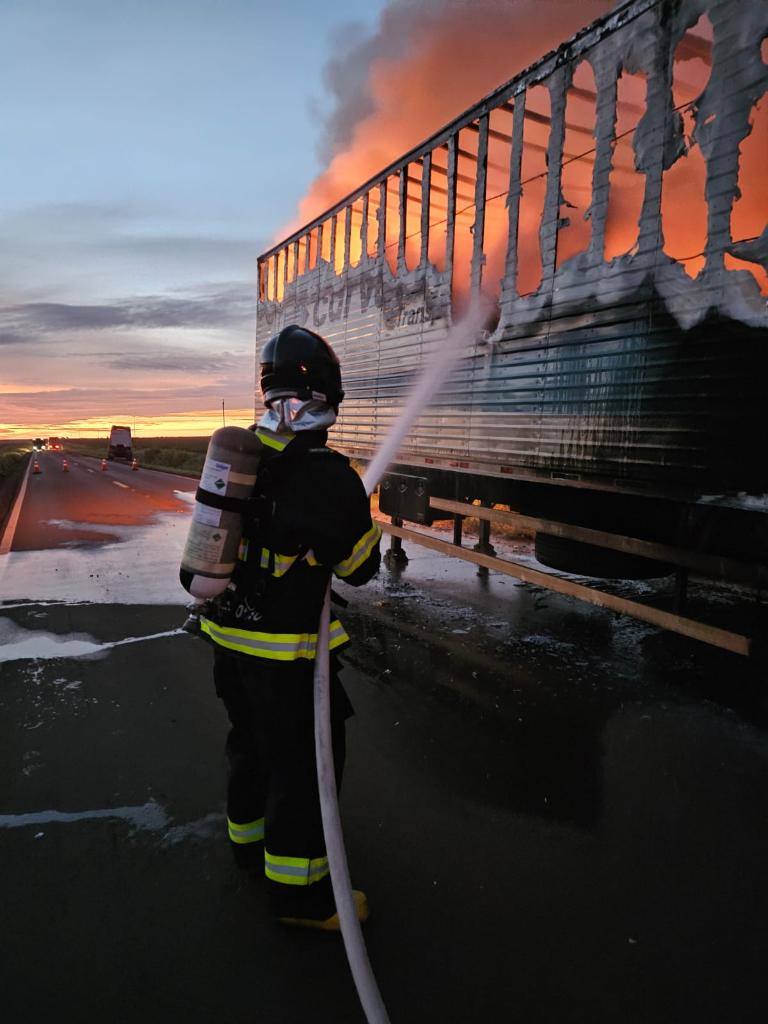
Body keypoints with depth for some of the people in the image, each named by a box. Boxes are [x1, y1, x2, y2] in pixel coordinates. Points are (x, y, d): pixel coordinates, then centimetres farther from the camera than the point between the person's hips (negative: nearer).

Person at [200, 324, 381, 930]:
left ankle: (248, 828, 49)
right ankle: (298, 892, 24)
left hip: (227, 631, 8)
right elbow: (361, 568, -12)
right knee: (304, 759, 9)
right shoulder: (331, 477, -23)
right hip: (283, 649, -7)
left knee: (252, 736, 26)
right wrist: (365, 517, 8)